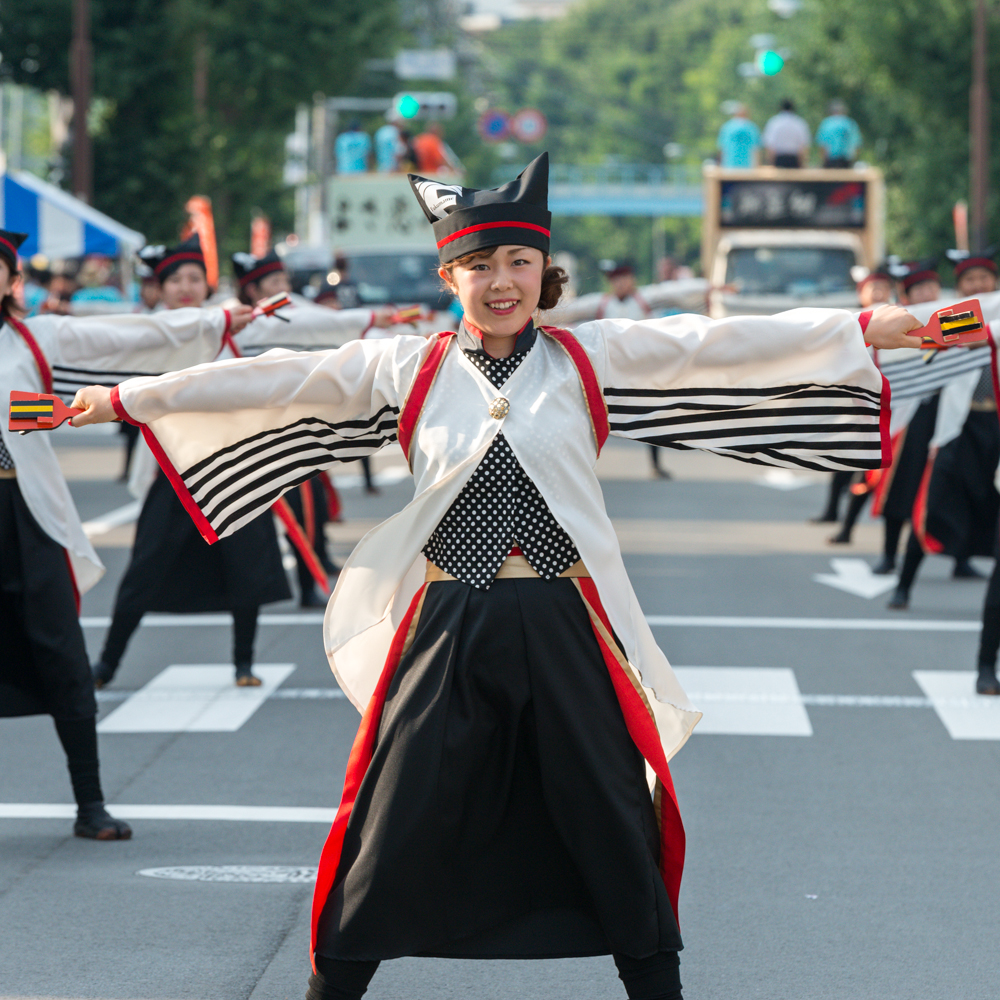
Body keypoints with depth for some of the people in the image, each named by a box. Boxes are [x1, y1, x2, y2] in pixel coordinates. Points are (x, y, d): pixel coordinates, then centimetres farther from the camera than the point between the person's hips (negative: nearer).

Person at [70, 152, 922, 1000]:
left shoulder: (591, 359, 3)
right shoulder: (404, 370, 4)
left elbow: (716, 345, -3)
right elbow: (269, 383, 5)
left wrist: (870, 328, -9)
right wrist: (124, 399, 5)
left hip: (563, 633, 0)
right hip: (446, 634, 0)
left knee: (613, 827, 9)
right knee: (394, 834, 3)